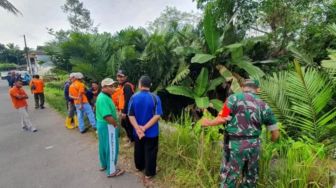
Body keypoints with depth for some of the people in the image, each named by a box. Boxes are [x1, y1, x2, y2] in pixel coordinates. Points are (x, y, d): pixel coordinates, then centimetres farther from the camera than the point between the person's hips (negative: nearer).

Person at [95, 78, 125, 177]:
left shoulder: (104, 96, 7)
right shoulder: (103, 98, -26)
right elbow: (108, 117, -32)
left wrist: (114, 123, 9)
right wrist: (115, 124, -15)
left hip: (103, 125, 10)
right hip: (108, 126, -10)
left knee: (104, 146, 23)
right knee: (111, 148, 4)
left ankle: (104, 165, 41)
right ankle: (111, 170, 18)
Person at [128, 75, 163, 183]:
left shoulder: (134, 97, -8)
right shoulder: (155, 98, -14)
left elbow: (131, 115, -11)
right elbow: (157, 116, -20)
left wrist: (137, 128, -18)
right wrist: (145, 127, -19)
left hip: (137, 131, 3)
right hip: (151, 132, -3)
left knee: (138, 150, 23)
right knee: (150, 152, 13)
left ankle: (139, 167, 45)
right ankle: (149, 173, 24)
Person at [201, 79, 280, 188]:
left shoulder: (234, 98, -7)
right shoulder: (263, 105, 5)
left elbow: (222, 119, -13)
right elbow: (275, 133, 7)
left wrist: (208, 123, 5)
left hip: (236, 145, -4)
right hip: (254, 145, 5)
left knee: (229, 179, 8)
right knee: (250, 179, 22)